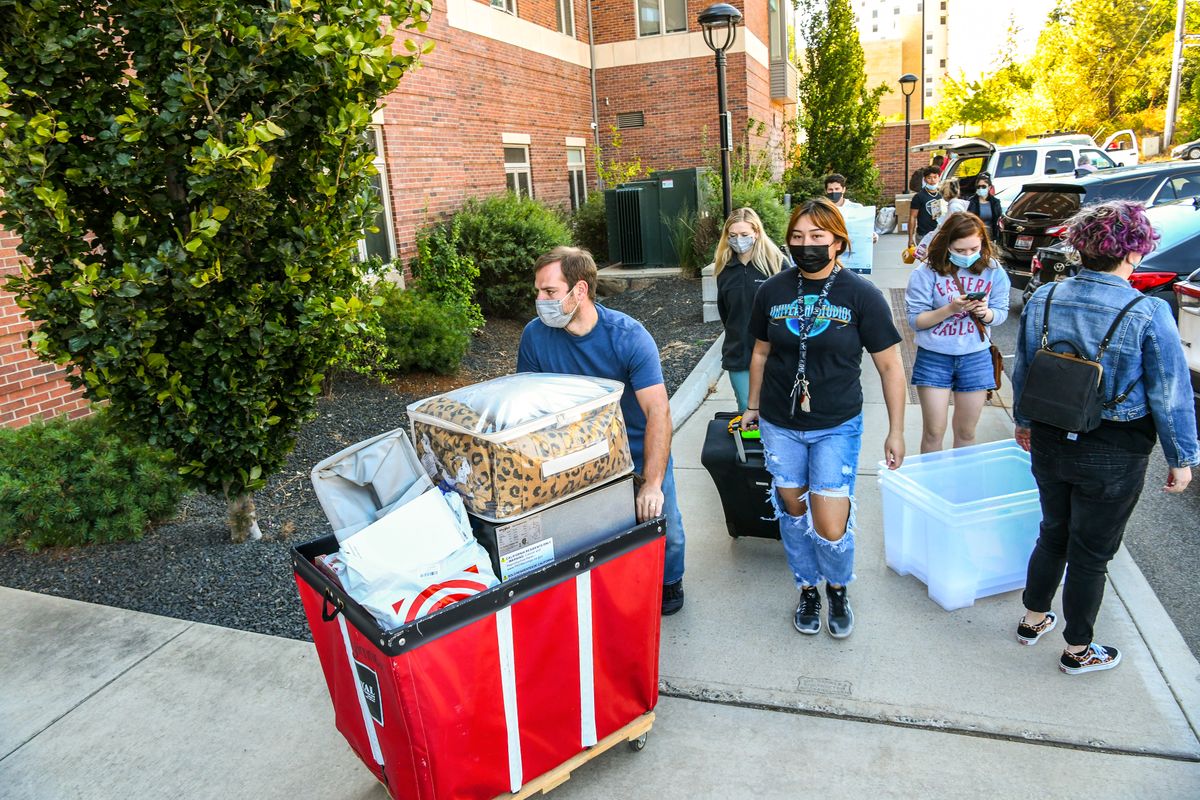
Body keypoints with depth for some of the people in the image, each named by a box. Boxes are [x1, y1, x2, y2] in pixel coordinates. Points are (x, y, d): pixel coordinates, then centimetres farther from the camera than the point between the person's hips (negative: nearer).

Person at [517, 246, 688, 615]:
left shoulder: (629, 335, -24)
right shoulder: (535, 336, -15)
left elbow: (658, 411, -30)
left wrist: (652, 484, -37)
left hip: (640, 449, -2)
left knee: (664, 526, 6)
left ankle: (669, 582, 37)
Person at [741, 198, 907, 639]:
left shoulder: (861, 294, -8)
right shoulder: (772, 290, 0)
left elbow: (890, 365, -3)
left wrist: (896, 431, -2)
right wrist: (753, 405, 19)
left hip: (837, 427, -2)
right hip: (779, 425, 3)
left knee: (832, 528, -5)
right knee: (792, 511, 13)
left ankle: (838, 589, 28)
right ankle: (808, 589, 37)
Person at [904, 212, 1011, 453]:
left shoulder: (993, 270, -1)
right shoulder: (927, 272, -11)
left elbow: (1001, 313, 3)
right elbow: (915, 320, -11)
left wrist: (986, 313, -19)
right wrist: (950, 309, -24)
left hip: (975, 357, 3)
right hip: (934, 357, -2)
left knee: (966, 432, 12)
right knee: (933, 431, 1)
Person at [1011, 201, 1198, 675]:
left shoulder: (1042, 299, -5)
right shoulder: (1150, 314, -18)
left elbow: (1022, 372, 6)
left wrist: (1024, 421, 22)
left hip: (1048, 443, 4)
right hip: (1113, 457, -4)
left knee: (1053, 533, 23)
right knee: (1091, 552, 11)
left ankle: (1033, 619, 39)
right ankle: (1078, 651, 29)